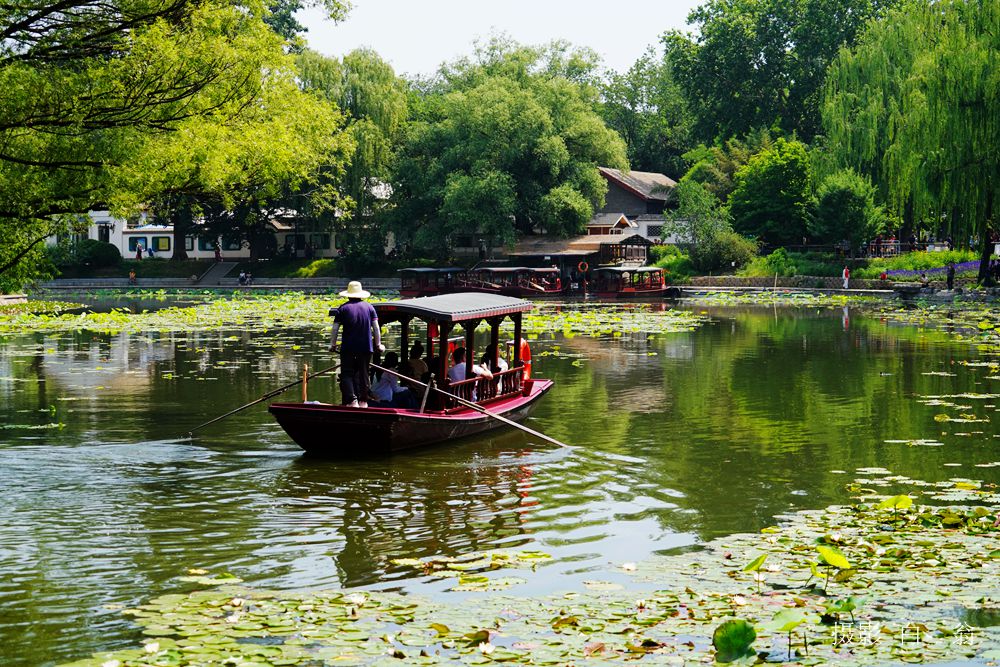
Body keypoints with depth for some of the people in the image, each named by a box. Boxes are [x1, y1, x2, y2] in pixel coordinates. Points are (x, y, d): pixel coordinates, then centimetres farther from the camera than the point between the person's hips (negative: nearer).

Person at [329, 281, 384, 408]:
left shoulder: (343, 308, -1)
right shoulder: (369, 307, 5)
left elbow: (335, 328, -3)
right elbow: (376, 327, 3)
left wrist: (332, 344, 5)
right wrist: (378, 344, 9)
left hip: (348, 348, -2)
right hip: (366, 347, 2)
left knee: (347, 374, 2)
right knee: (363, 374, 12)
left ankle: (352, 400, -14)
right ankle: (363, 401, 13)